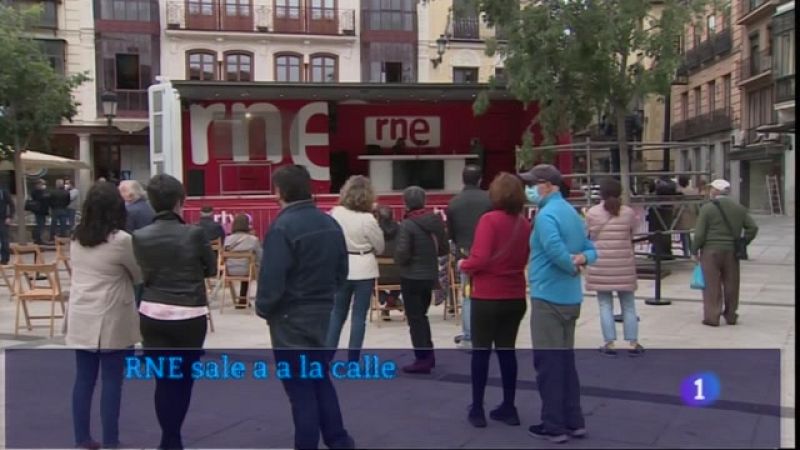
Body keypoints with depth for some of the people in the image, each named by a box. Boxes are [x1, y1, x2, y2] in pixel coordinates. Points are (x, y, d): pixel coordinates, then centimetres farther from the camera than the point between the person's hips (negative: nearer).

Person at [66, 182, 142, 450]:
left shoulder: (76, 239, 6)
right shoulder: (121, 240, -14)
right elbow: (140, 275, 0)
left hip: (81, 319, 6)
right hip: (112, 321, -6)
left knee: (84, 379, 11)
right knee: (112, 382, 1)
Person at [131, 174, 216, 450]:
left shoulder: (140, 237, -4)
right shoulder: (194, 234, -11)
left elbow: (142, 273, 6)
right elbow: (211, 269, 3)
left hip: (153, 315, 2)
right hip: (189, 317, -2)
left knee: (163, 380, 8)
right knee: (184, 378, 13)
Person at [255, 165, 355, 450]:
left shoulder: (283, 226, -19)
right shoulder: (331, 223, 6)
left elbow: (271, 277, -21)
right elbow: (342, 271, 11)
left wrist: (263, 308, -6)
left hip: (291, 316, -7)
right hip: (323, 312, 8)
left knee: (299, 385, 3)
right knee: (320, 377, 20)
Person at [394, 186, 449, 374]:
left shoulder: (407, 224, -18)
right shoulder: (436, 220, 1)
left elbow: (402, 253, -21)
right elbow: (444, 249, 7)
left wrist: (399, 260, 0)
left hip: (412, 277, -7)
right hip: (431, 275, 7)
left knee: (415, 318, 3)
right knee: (421, 315, 21)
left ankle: (422, 359, 5)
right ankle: (428, 355, 26)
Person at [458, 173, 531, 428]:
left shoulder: (489, 220, -15)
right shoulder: (524, 223, 3)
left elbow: (480, 259, -21)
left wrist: (464, 266, -3)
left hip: (488, 297, -5)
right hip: (515, 297, 5)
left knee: (481, 351, 7)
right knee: (506, 350, 14)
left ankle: (477, 410, 13)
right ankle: (508, 408, 20)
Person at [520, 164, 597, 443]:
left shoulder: (546, 214, -15)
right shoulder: (572, 212, 14)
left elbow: (555, 249, -29)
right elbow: (590, 249, 16)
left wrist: (572, 267, -11)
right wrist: (582, 259, -5)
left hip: (548, 296, -9)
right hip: (570, 297, 9)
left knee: (548, 363, 0)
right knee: (565, 360, 16)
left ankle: (554, 427, 6)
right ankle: (574, 422, 22)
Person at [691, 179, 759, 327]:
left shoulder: (707, 208, -9)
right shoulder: (739, 208, 7)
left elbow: (699, 234, -12)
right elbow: (753, 227, 6)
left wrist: (695, 250, 0)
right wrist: (742, 244, 13)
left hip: (711, 251, -4)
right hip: (731, 252, 4)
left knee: (712, 285, 1)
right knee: (731, 284, 12)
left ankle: (712, 317, 2)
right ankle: (731, 316, 20)